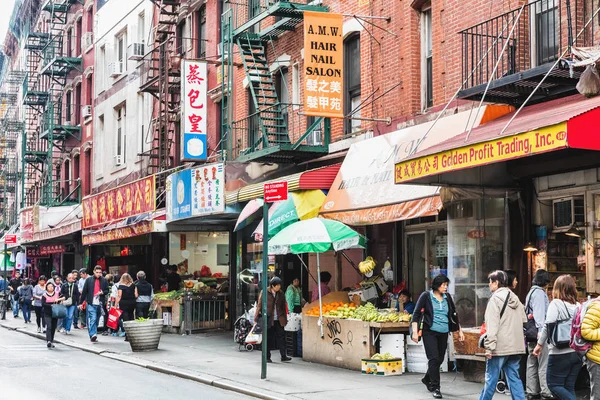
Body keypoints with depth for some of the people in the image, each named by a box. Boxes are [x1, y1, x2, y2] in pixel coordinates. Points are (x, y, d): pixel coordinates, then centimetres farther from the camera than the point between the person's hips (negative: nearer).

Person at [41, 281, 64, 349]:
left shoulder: (57, 293, 6)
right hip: (47, 314, -3)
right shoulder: (44, 295, 0)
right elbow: (43, 304, -10)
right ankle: (48, 341, -24)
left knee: (53, 328, 8)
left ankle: (52, 341, 19)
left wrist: (59, 299, -16)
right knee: (49, 327, -16)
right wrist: (51, 306, -19)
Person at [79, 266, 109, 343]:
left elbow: (107, 290, 14)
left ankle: (93, 336, 22)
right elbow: (84, 292, 4)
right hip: (91, 304, -3)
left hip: (99, 304, 3)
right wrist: (80, 303, 3)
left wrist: (102, 292, -10)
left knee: (96, 320, 10)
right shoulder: (89, 280, 2)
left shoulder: (104, 281, 7)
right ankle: (93, 335, -24)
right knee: (92, 319, -17)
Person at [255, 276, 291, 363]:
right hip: (268, 319, -3)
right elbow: (259, 305, -2)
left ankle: (283, 356, -2)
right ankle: (267, 357, 11)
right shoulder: (264, 293, -4)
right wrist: (257, 317, -6)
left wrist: (285, 319, 10)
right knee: (268, 338, 3)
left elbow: (283, 307, 13)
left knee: (281, 336, -4)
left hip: (278, 320, 3)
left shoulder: (280, 294, 8)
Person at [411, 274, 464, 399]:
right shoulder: (426, 296, -3)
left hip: (443, 333, 5)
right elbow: (416, 314, -4)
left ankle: (427, 379, 34)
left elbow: (454, 315, 19)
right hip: (430, 332, -5)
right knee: (434, 358, -10)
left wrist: (460, 331, 17)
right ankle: (435, 388, -3)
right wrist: (415, 332, -11)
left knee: (440, 359, 9)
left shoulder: (447, 297, 10)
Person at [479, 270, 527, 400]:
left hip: (500, 346, -7)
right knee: (514, 378, 8)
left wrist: (489, 346, -16)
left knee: (491, 378, 2)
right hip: (516, 346, 7)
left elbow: (492, 325, -16)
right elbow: (524, 322, 18)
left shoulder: (496, 298, -9)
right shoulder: (515, 299, 15)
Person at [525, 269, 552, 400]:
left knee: (532, 364, 10)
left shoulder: (531, 292, 20)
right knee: (544, 364, -8)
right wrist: (541, 331, -25)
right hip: (539, 332, -10)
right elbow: (539, 313, -19)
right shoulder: (540, 293, -9)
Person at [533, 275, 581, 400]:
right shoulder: (578, 306, 9)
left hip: (561, 353, -6)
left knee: (554, 385, 3)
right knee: (569, 387, 12)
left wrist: (540, 344, -5)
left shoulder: (556, 303, -8)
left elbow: (548, 325, -14)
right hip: (577, 352, 6)